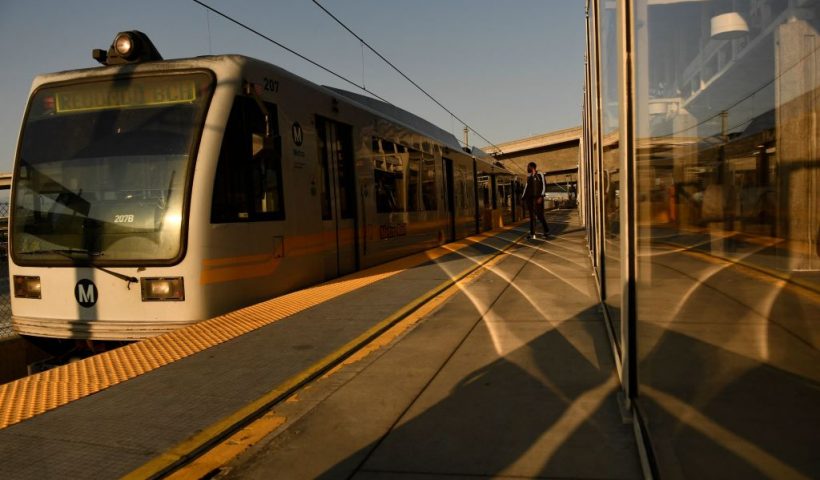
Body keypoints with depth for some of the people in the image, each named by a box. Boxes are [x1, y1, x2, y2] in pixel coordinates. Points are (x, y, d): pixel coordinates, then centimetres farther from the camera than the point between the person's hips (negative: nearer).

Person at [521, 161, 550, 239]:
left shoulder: (540, 175, -4)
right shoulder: (529, 176, 14)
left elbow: (544, 186, -9)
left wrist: (541, 197, -18)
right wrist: (523, 197, 11)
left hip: (538, 198, -5)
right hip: (530, 198, 5)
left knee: (540, 215, -4)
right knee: (532, 216, 1)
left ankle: (546, 230, 15)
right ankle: (532, 234, -1)